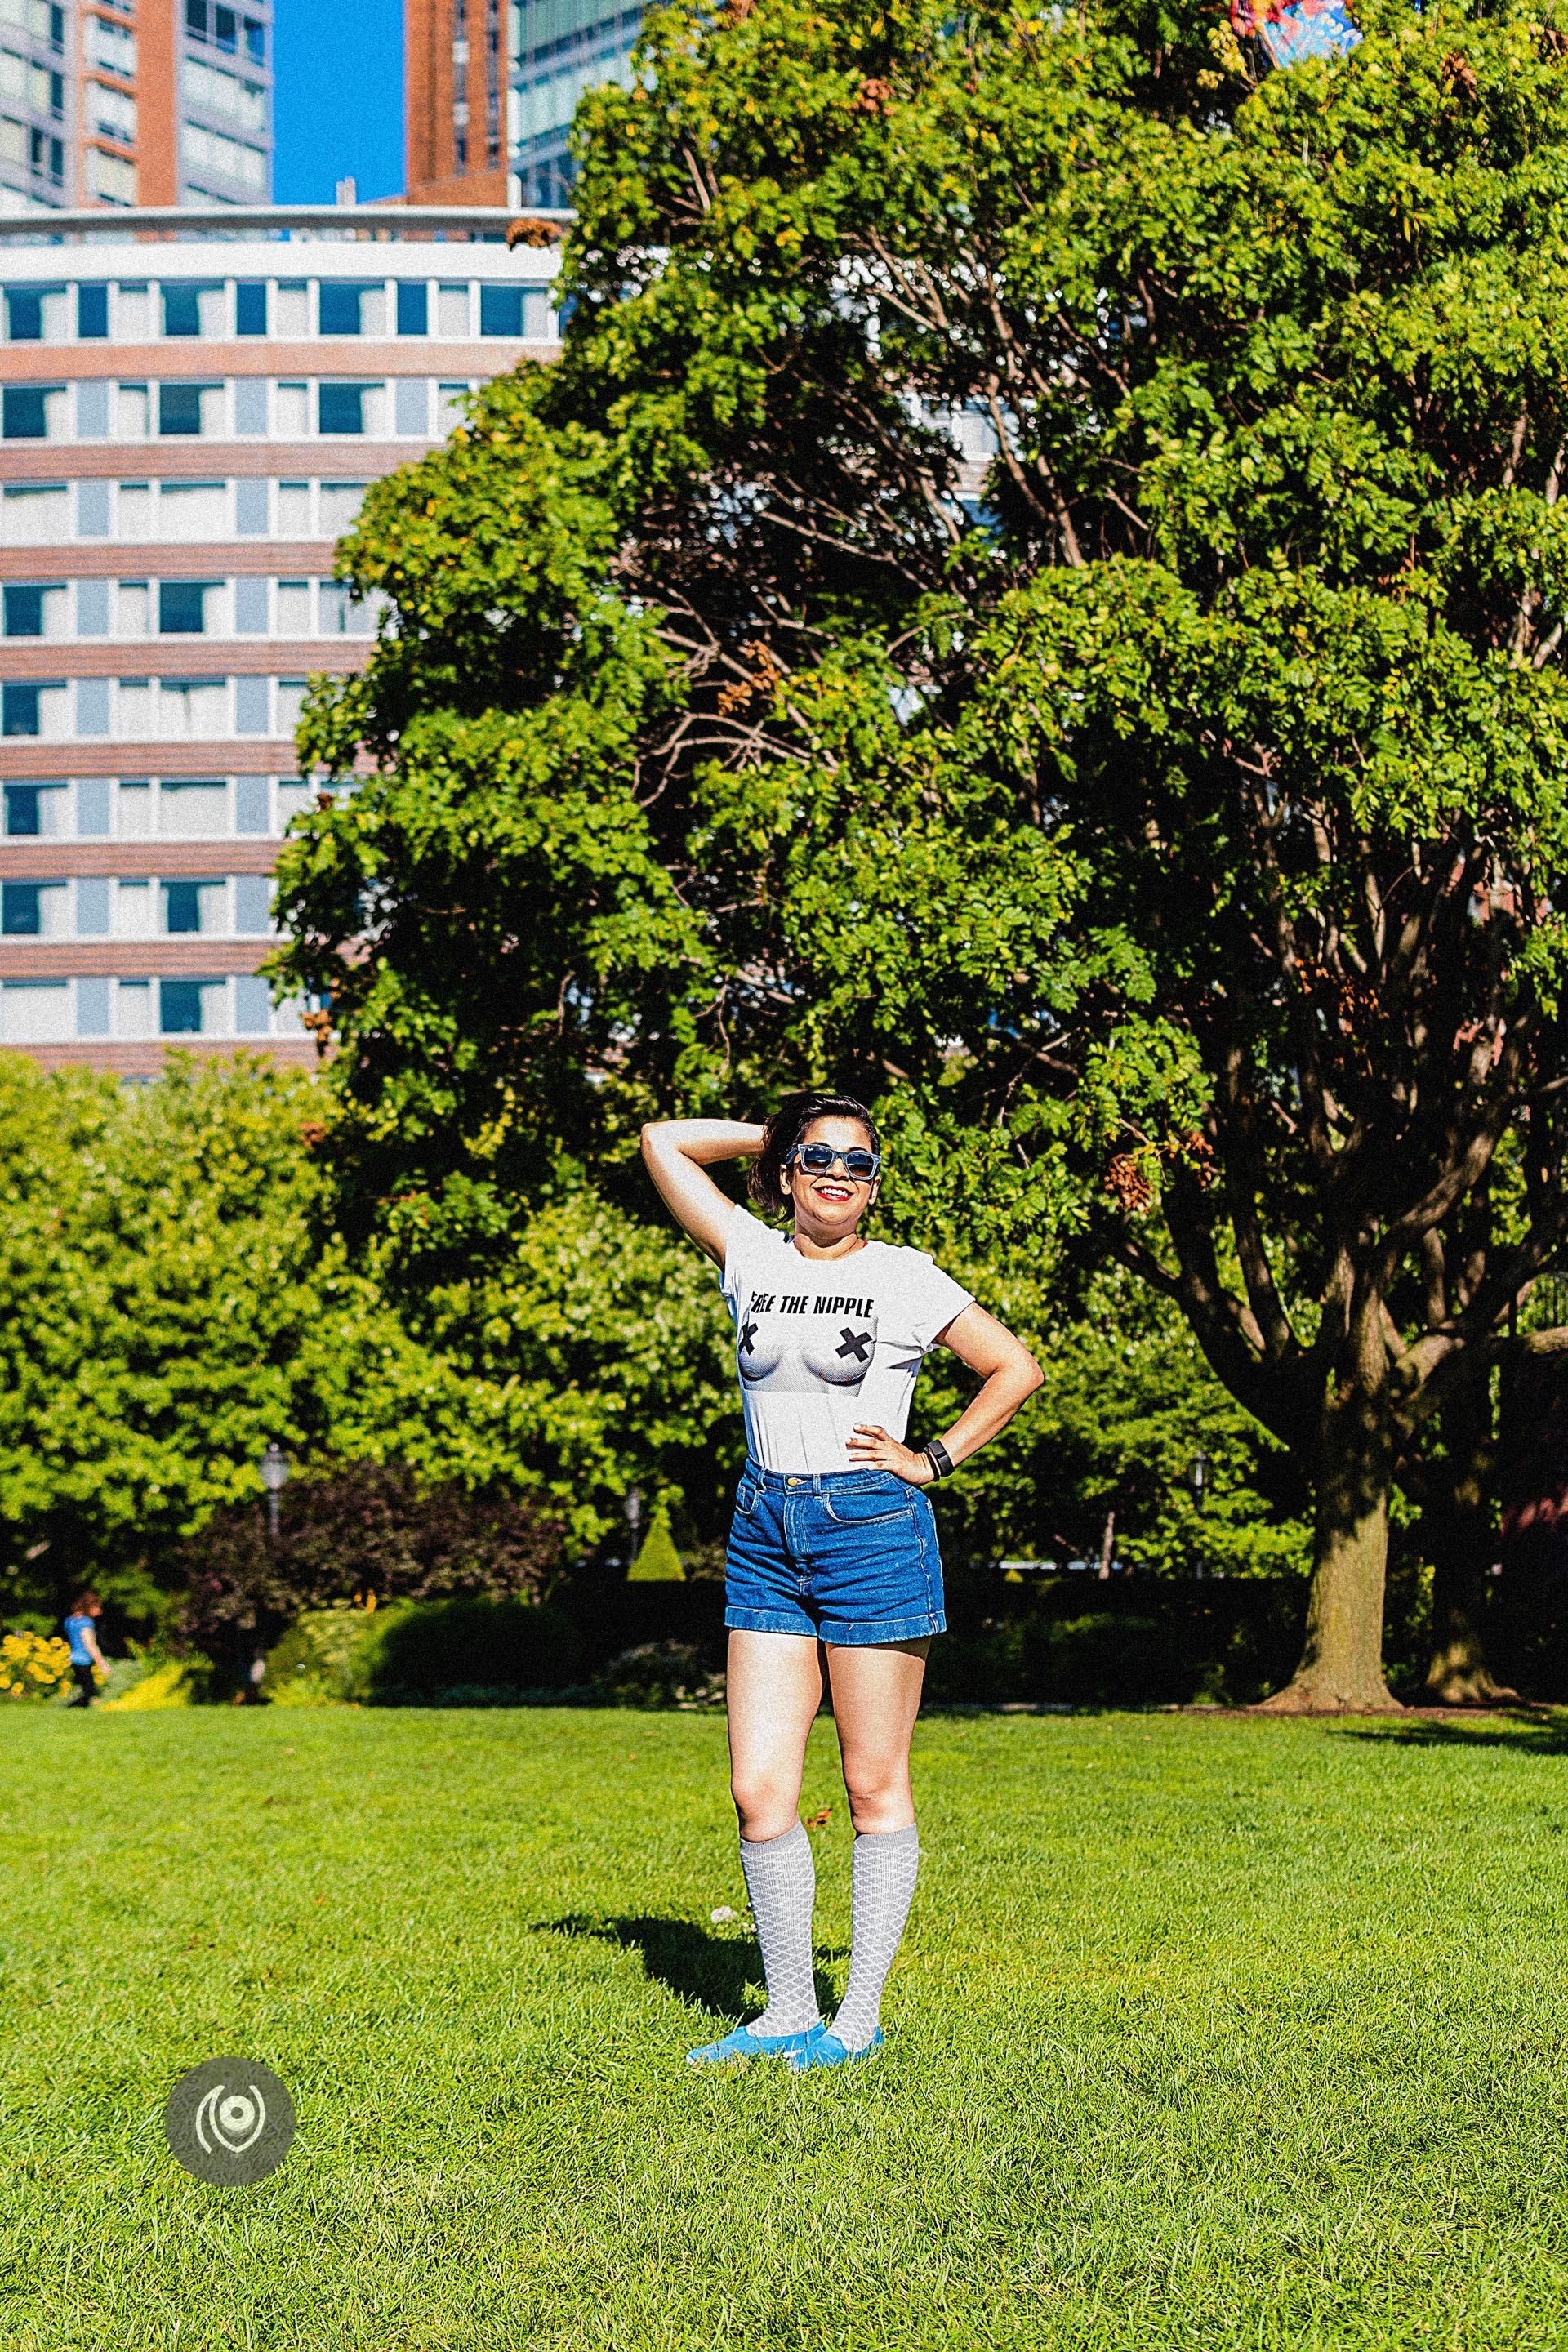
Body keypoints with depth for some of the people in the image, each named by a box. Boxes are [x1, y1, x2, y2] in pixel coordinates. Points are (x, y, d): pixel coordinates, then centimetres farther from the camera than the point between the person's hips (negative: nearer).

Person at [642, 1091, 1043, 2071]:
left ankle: (860, 2017, 9)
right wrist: (776, 1136, 14)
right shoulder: (754, 1257, 9)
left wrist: (933, 1461, -1)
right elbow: (665, 1141, 14)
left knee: (875, 1784, 2)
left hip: (873, 1528, -4)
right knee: (759, 1789, 1)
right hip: (765, 1537, 4)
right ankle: (787, 2013, 12)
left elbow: (1017, 1367, 3)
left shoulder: (904, 1277, 0)